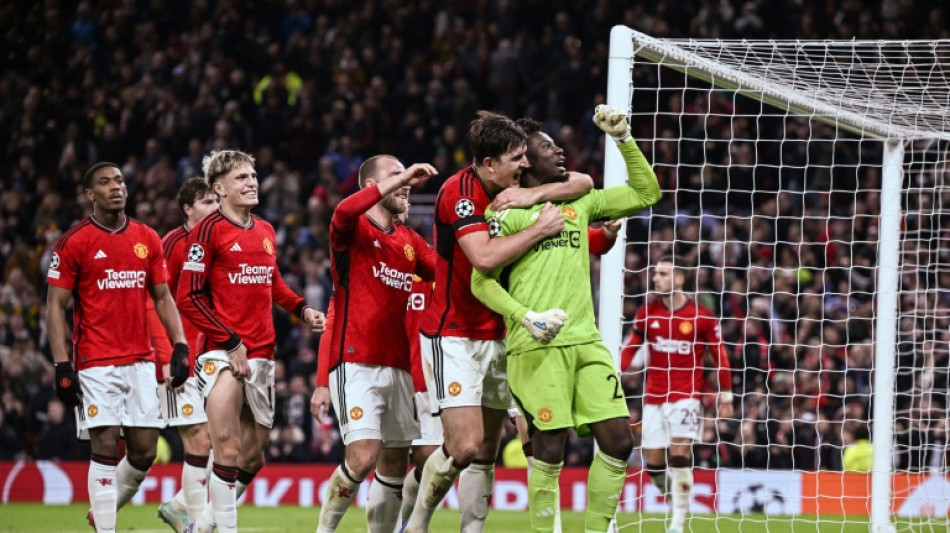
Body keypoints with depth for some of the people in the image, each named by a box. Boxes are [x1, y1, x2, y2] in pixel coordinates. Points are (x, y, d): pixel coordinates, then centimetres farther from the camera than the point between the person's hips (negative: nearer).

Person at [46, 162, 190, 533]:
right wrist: (62, 366, -10)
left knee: (144, 452, 3)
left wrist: (179, 346, 3)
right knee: (106, 447, -9)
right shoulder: (74, 243, -3)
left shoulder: (147, 239, 10)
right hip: (96, 363, -4)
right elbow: (55, 306, -3)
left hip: (141, 361, 5)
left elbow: (163, 298, 16)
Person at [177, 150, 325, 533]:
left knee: (253, 458, 11)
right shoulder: (209, 230, -7)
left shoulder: (266, 232, 14)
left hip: (261, 355, 7)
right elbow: (188, 298, -10)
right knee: (228, 451, -16)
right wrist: (231, 343, -14)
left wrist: (302, 309, 10)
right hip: (221, 355, -7)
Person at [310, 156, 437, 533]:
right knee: (363, 455, -18)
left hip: (397, 367, 7)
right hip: (356, 364, -7)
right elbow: (343, 214, -27)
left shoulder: (410, 241, 16)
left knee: (395, 461, 7)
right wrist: (399, 178, -28)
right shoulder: (354, 230, -4)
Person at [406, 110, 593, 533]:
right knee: (465, 447, -15)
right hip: (453, 336, -7)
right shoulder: (458, 191, -18)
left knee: (486, 454, 5)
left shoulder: (512, 189, 4)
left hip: (495, 335, 7)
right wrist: (540, 229, -23)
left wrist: (533, 196, -11)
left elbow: (583, 184, 5)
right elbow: (484, 257, -30)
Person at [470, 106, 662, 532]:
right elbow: (482, 281, 0)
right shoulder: (508, 212, 2)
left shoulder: (581, 204, 19)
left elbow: (646, 193, 21)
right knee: (549, 449, -10)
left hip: (586, 341, 6)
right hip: (536, 347, -6)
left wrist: (623, 139, 12)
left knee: (618, 441, -4)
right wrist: (525, 317, -15)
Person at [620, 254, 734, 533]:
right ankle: (676, 503, 29)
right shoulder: (647, 313, 4)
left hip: (686, 395, -4)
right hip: (653, 396, 4)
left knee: (679, 453, -19)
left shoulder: (701, 317, -5)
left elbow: (720, 355, 2)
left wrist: (726, 395, 2)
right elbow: (631, 347, 10)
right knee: (654, 463, 2)